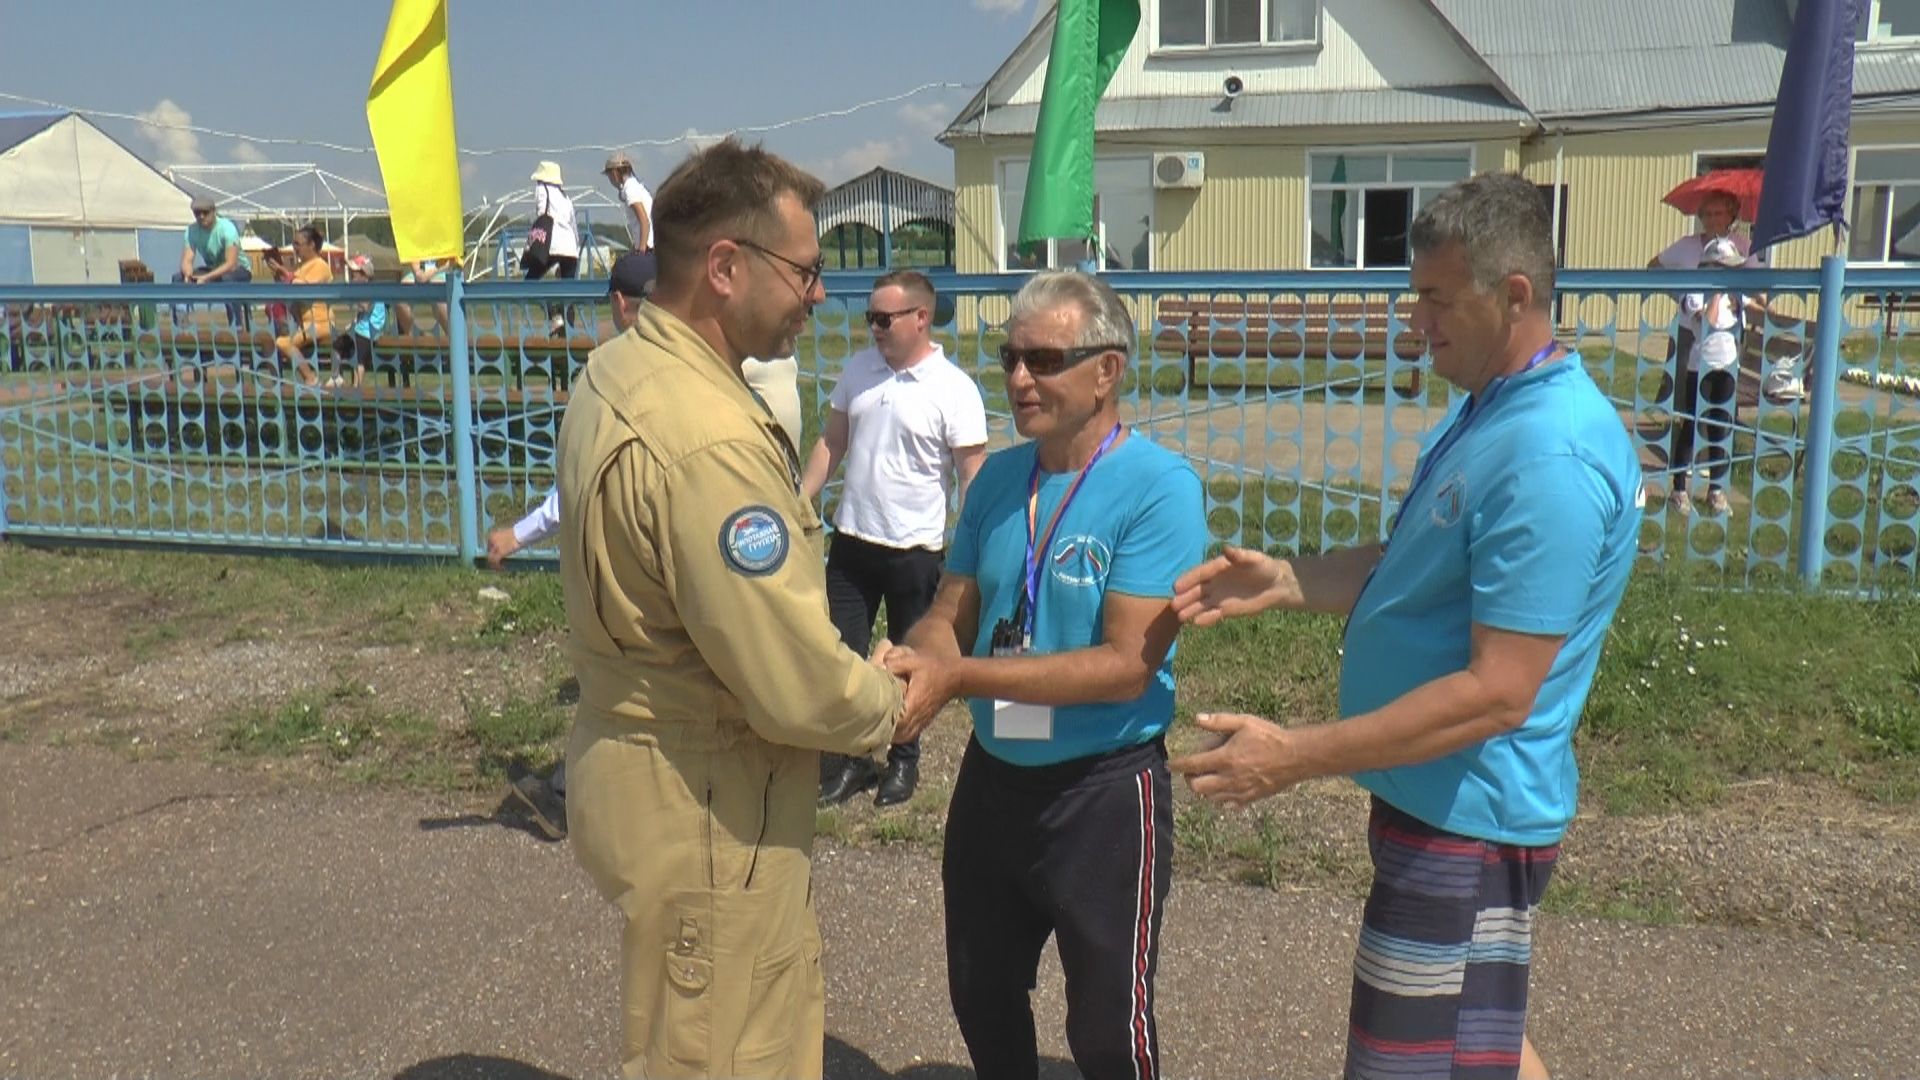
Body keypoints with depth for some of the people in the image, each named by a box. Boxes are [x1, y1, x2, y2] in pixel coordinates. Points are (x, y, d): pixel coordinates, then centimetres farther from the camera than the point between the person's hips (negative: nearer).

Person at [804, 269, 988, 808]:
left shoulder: (954, 390, -12)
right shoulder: (858, 369, 4)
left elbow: (972, 475, -11)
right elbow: (831, 442, 13)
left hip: (916, 548, -4)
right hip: (852, 540, 4)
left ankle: (903, 762, 30)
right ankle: (845, 759, 24)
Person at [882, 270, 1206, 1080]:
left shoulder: (1159, 487, -18)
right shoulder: (998, 479, 1)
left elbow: (1127, 664, -24)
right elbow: (949, 612, 3)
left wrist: (961, 677, -29)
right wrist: (911, 661, -20)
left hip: (1105, 792, -6)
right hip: (993, 779, 6)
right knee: (982, 1000, 24)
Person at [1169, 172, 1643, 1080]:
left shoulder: (1549, 455, -26)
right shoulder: (1488, 410, 7)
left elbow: (1498, 692, -28)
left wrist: (1296, 756, -27)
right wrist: (1288, 581, 0)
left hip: (1468, 816, -10)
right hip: (1444, 800, 10)